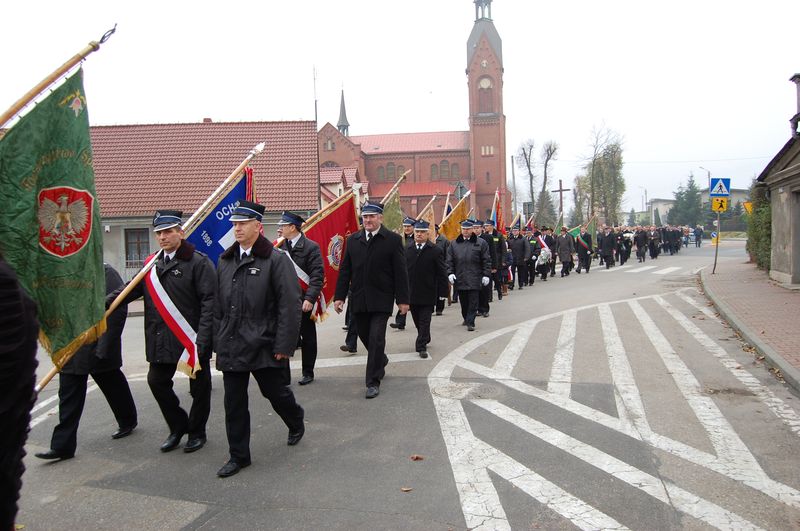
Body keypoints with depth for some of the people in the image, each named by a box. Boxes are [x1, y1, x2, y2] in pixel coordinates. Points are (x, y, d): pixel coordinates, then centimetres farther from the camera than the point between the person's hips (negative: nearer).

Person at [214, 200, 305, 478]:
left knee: (276, 392, 11)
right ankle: (238, 456, 24)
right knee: (234, 403, 9)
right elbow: (217, 306, 13)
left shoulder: (276, 259, -9)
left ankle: (296, 423, 43)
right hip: (232, 347, 5)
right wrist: (218, 341, 9)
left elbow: (290, 305, -12)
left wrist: (284, 345, -15)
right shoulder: (224, 261, 9)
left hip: (265, 346, -5)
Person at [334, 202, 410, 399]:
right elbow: (345, 270, 9)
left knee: (376, 338, -7)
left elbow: (400, 272, -5)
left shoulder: (393, 240, -4)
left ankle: (373, 381, 3)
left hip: (381, 299, -4)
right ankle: (381, 361, 42)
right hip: (359, 299, 4)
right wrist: (339, 296, 4)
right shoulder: (353, 240, 8)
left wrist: (402, 299, -7)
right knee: (365, 336, 14)